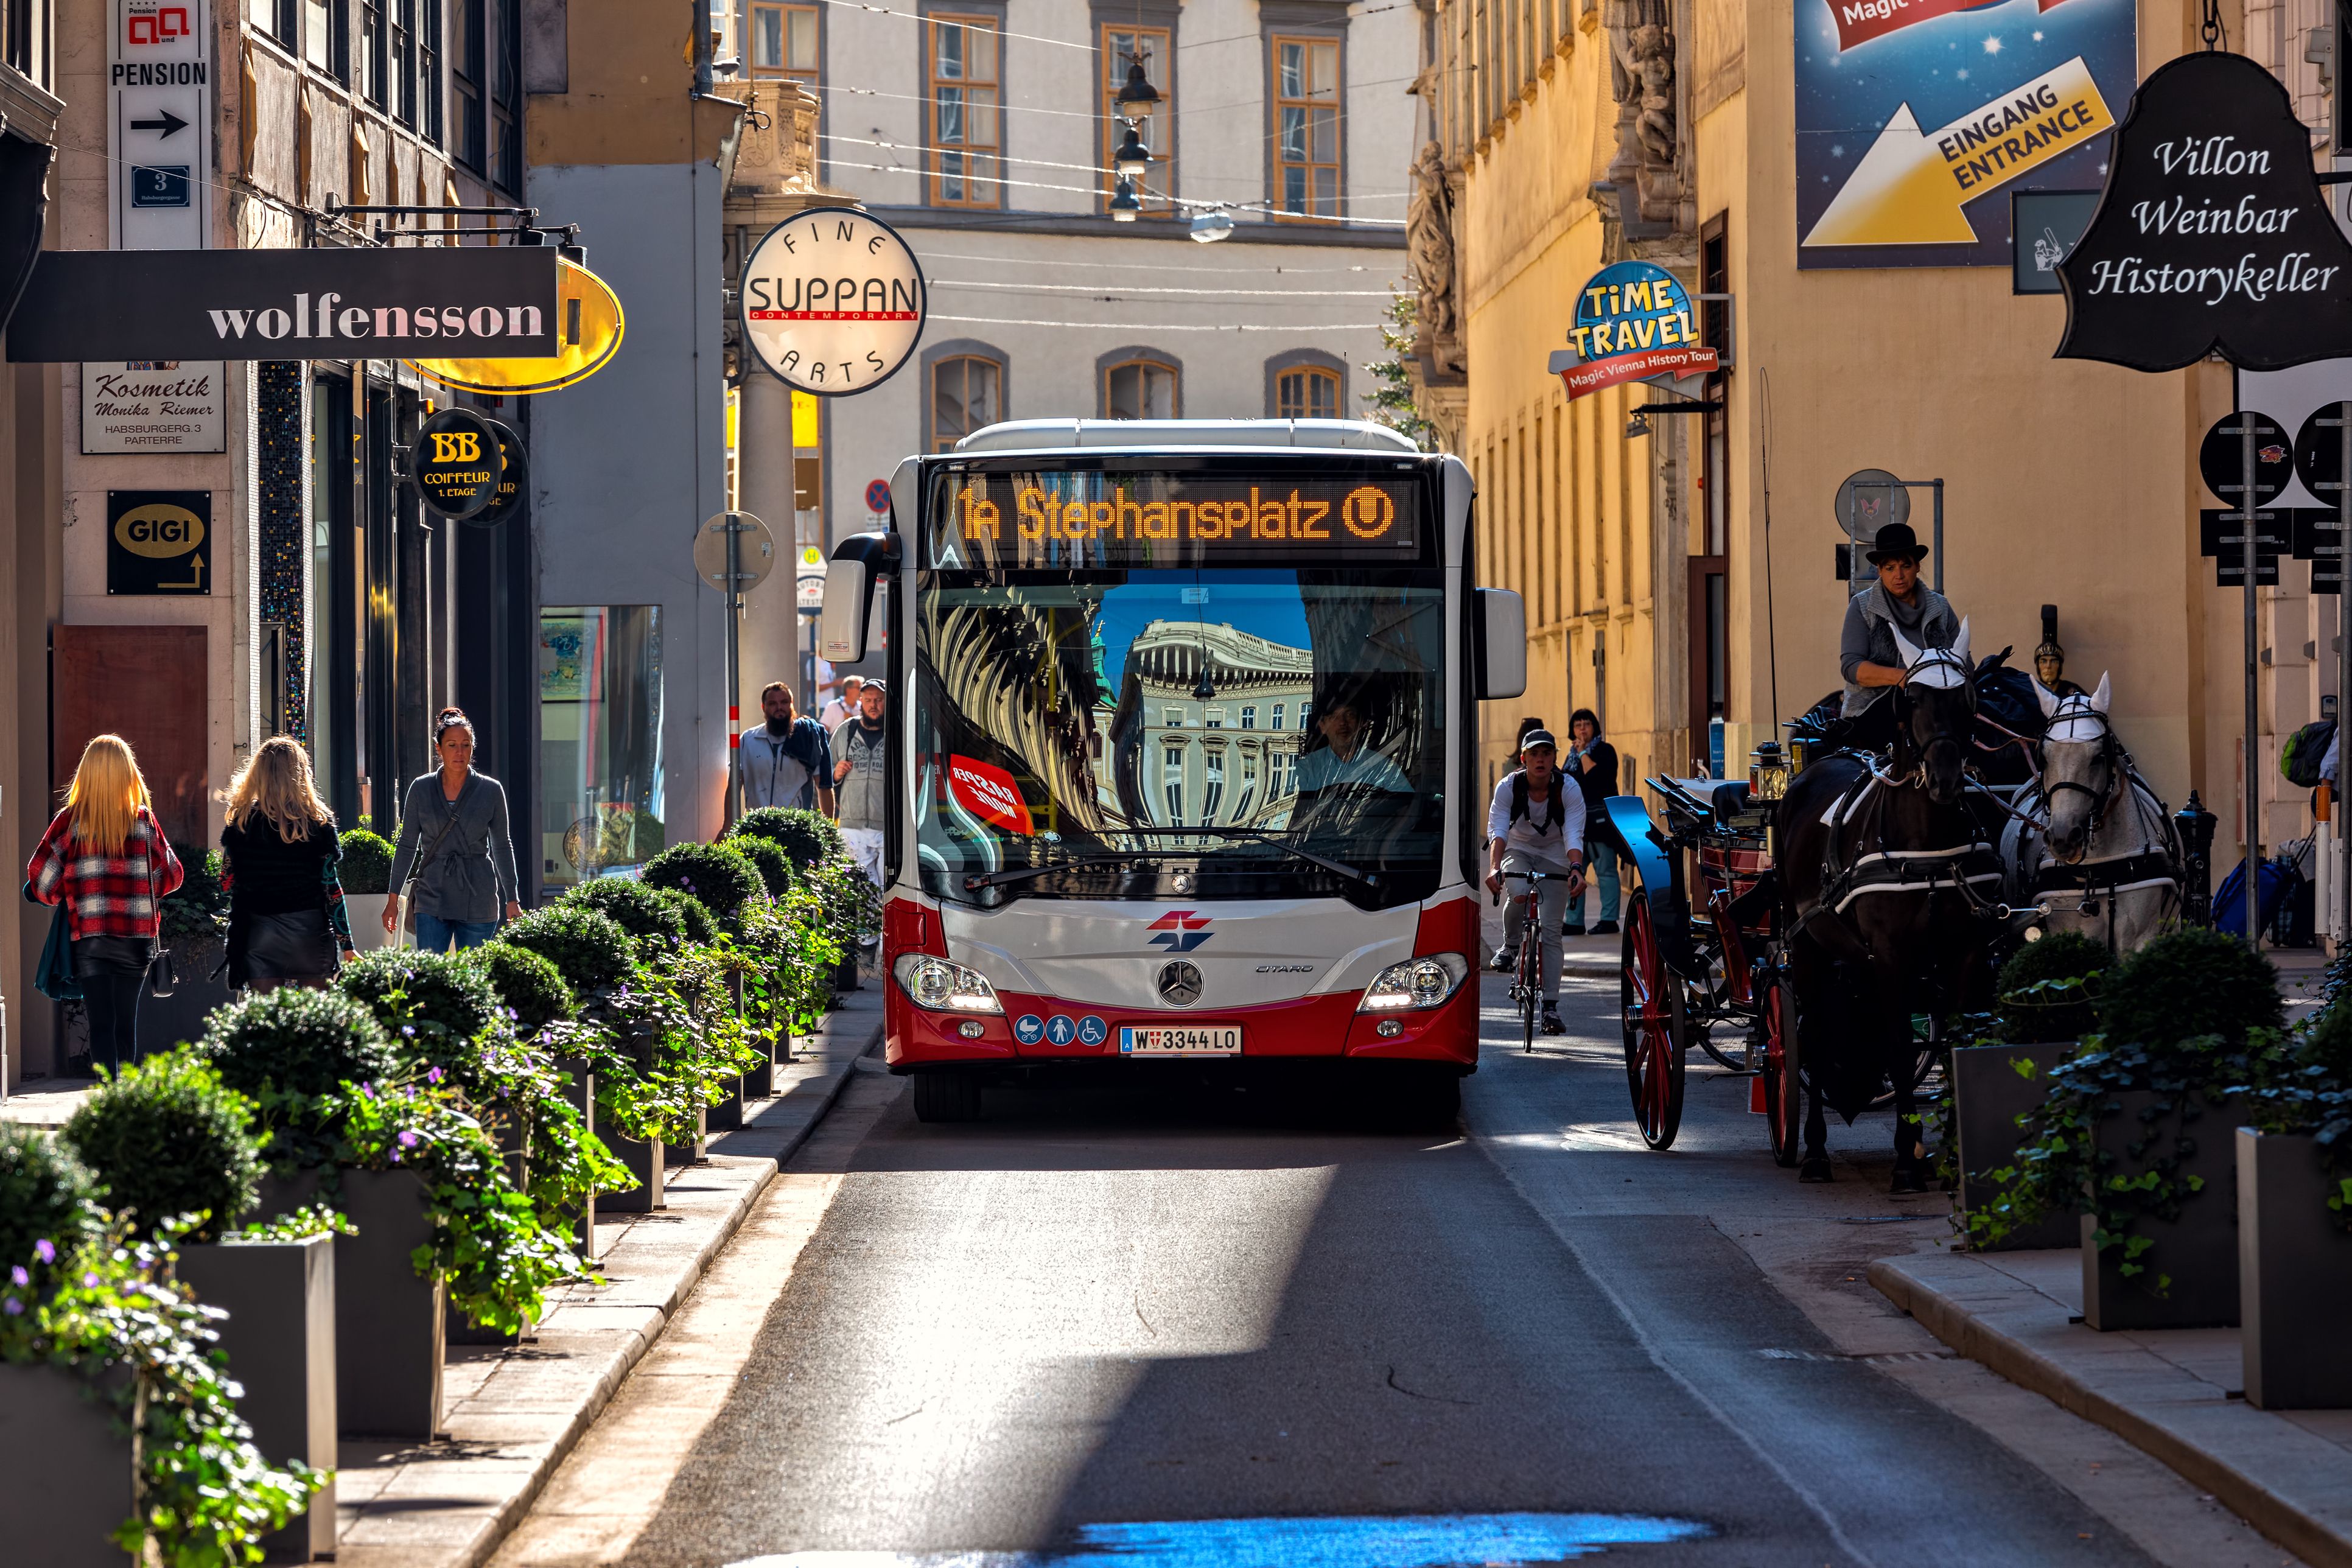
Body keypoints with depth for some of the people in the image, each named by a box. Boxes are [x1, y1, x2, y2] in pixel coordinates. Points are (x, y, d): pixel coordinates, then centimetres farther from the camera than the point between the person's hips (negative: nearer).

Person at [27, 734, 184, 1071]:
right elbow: (170, 876, 6)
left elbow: (40, 881, -4)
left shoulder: (70, 821, -5)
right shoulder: (144, 820, 0)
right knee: (127, 1020, 12)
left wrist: (67, 895, 16)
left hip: (89, 937, -1)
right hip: (137, 938, 2)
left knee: (101, 1022, -1)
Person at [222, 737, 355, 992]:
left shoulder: (242, 822, -1)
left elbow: (227, 882, 3)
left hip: (259, 934, 1)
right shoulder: (319, 822, -2)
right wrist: (347, 945, 2)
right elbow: (331, 887, -3)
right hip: (309, 933, -1)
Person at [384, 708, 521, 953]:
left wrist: (511, 900, 8)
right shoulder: (421, 788, 3)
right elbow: (407, 845, 10)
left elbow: (502, 848, 9)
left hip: (478, 900, 0)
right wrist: (393, 898, 9)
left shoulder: (490, 790, 2)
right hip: (433, 899, 0)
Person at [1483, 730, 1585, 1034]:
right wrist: (1494, 868, -48)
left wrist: (1576, 869, -49)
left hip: (1553, 857, 0)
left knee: (1551, 930, -8)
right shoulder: (1508, 788, -19)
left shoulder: (1569, 790, -20)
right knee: (1519, 893, -35)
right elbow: (1497, 831, -30)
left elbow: (1574, 836, -30)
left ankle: (1551, 1007, -6)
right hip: (1518, 851, 0)